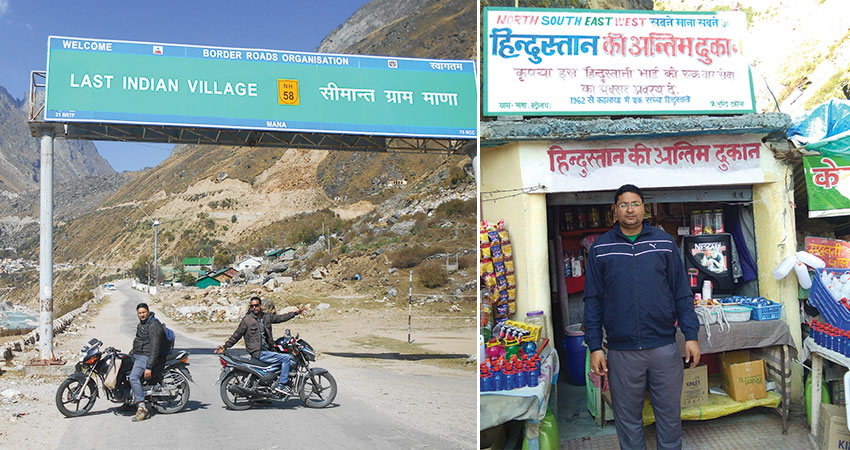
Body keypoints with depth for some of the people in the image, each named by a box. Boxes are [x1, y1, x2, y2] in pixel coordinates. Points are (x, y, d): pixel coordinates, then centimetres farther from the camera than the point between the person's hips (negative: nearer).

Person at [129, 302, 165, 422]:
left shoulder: (154, 325, -17)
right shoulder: (141, 324, 15)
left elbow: (155, 348, -23)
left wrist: (149, 367, -27)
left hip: (146, 356, -11)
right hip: (136, 354, 11)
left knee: (133, 377, -28)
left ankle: (142, 409, -29)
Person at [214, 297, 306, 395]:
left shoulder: (266, 317, 10)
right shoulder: (247, 320, -6)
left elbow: (280, 318, 20)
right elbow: (236, 335, 0)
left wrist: (296, 313, 21)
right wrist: (225, 346, -6)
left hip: (266, 350, 8)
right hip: (259, 353, -8)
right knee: (287, 358, -16)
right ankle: (281, 385, -13)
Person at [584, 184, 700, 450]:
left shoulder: (664, 242, 5)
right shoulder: (601, 248, 3)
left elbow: (682, 292, 7)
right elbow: (593, 300, 3)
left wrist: (691, 335, 0)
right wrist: (594, 347, -2)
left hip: (664, 346, 1)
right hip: (621, 351, 0)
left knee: (670, 416, 10)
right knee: (628, 420, 10)